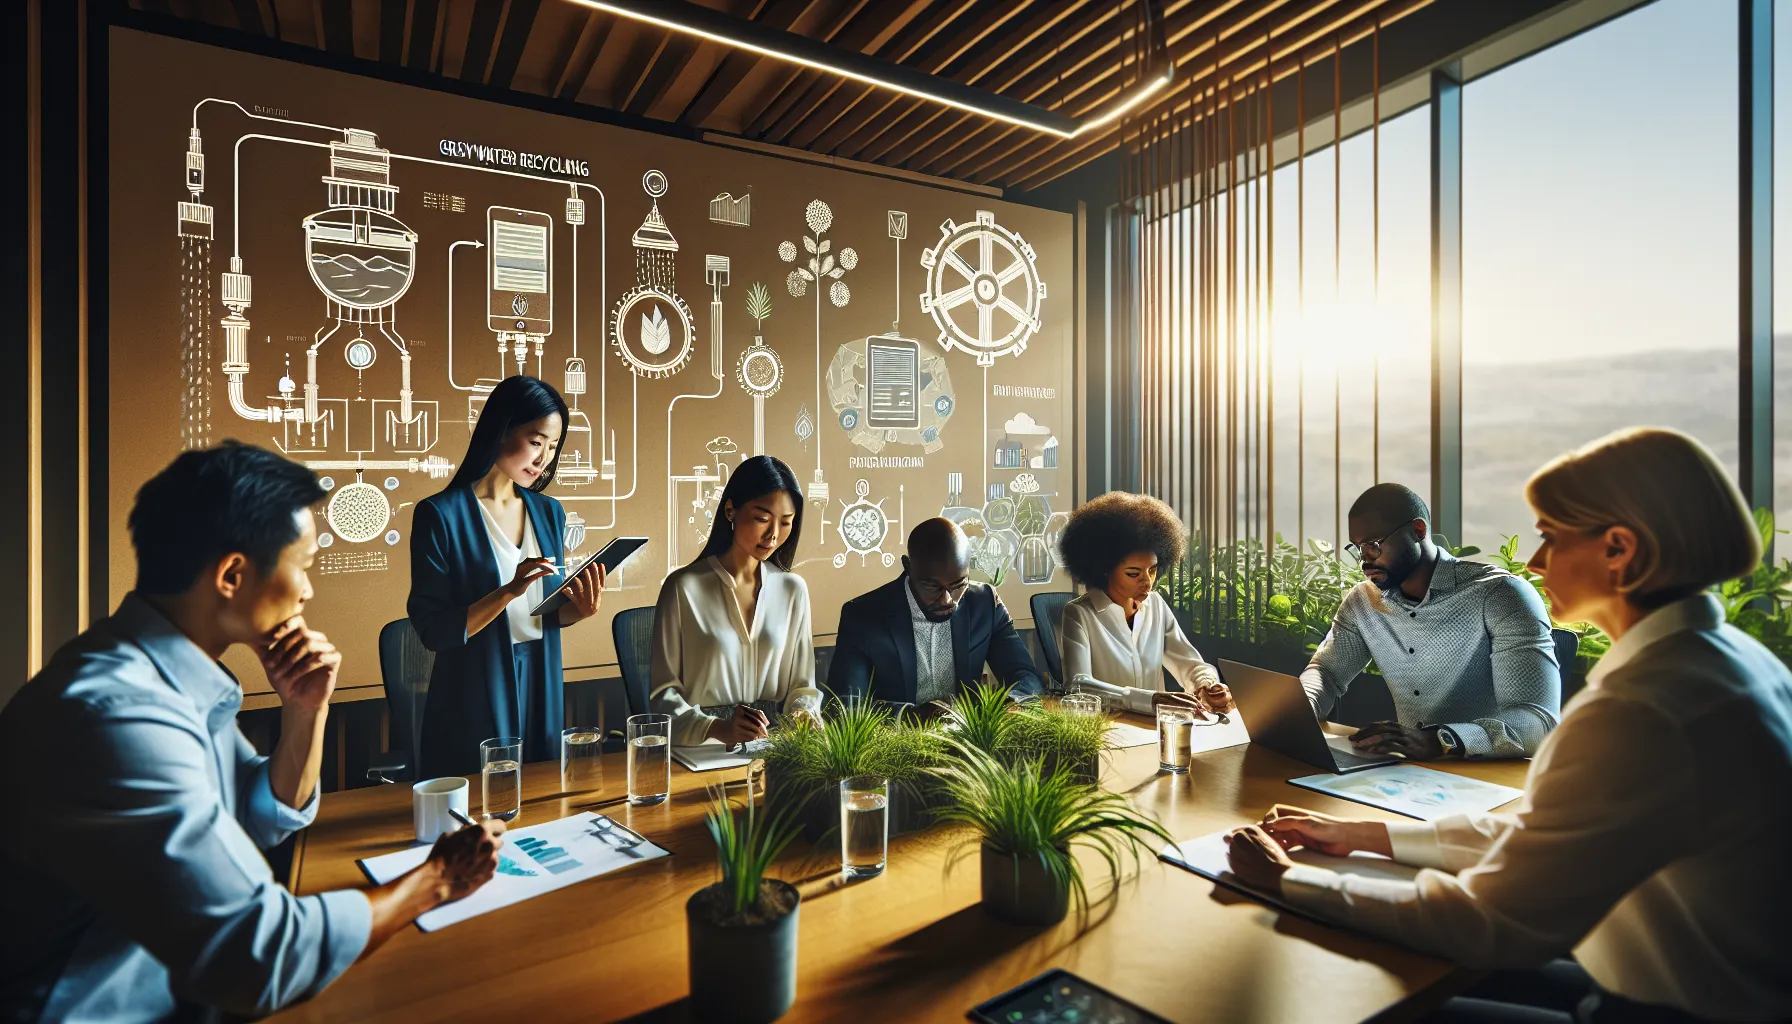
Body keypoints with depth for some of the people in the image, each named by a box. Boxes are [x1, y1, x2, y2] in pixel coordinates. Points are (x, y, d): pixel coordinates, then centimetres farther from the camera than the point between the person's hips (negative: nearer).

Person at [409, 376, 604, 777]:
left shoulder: (549, 512, 5)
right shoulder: (440, 515, -12)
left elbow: (549, 611, 9)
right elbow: (433, 630, -15)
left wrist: (579, 609, -12)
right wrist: (509, 592, -27)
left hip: (542, 691, 5)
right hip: (474, 702, -5)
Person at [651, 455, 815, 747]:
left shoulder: (793, 589, 8)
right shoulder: (683, 588, -4)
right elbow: (663, 690, -4)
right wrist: (717, 728, -19)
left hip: (772, 744, 3)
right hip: (699, 744, -3)